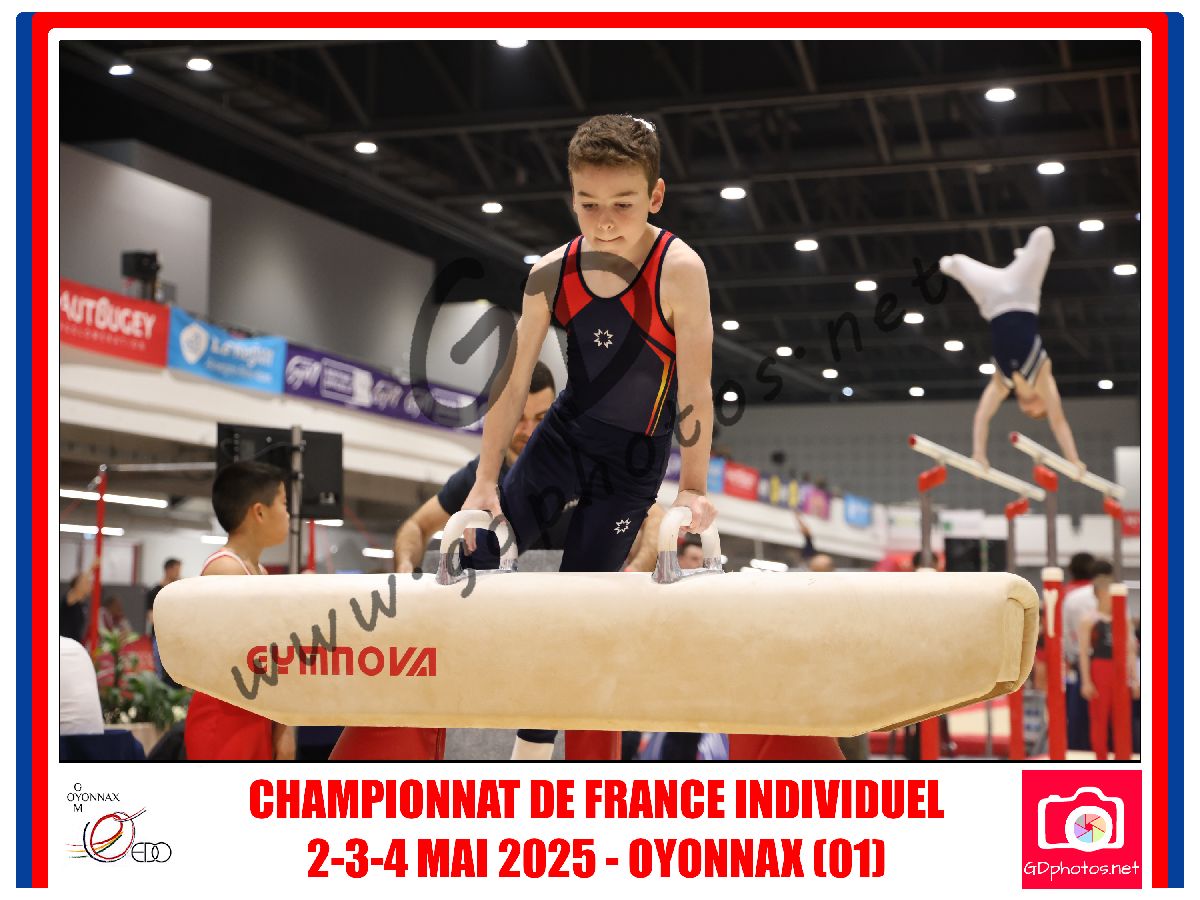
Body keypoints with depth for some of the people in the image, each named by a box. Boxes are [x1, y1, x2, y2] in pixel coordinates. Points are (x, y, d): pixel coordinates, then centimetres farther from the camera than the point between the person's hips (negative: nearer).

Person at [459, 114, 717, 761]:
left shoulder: (678, 270, -24)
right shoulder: (551, 274, -12)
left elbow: (695, 388, -20)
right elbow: (513, 380, -7)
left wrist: (692, 489, -17)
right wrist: (486, 480, -6)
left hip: (634, 463, -4)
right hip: (563, 437, 4)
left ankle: (537, 741, 14)